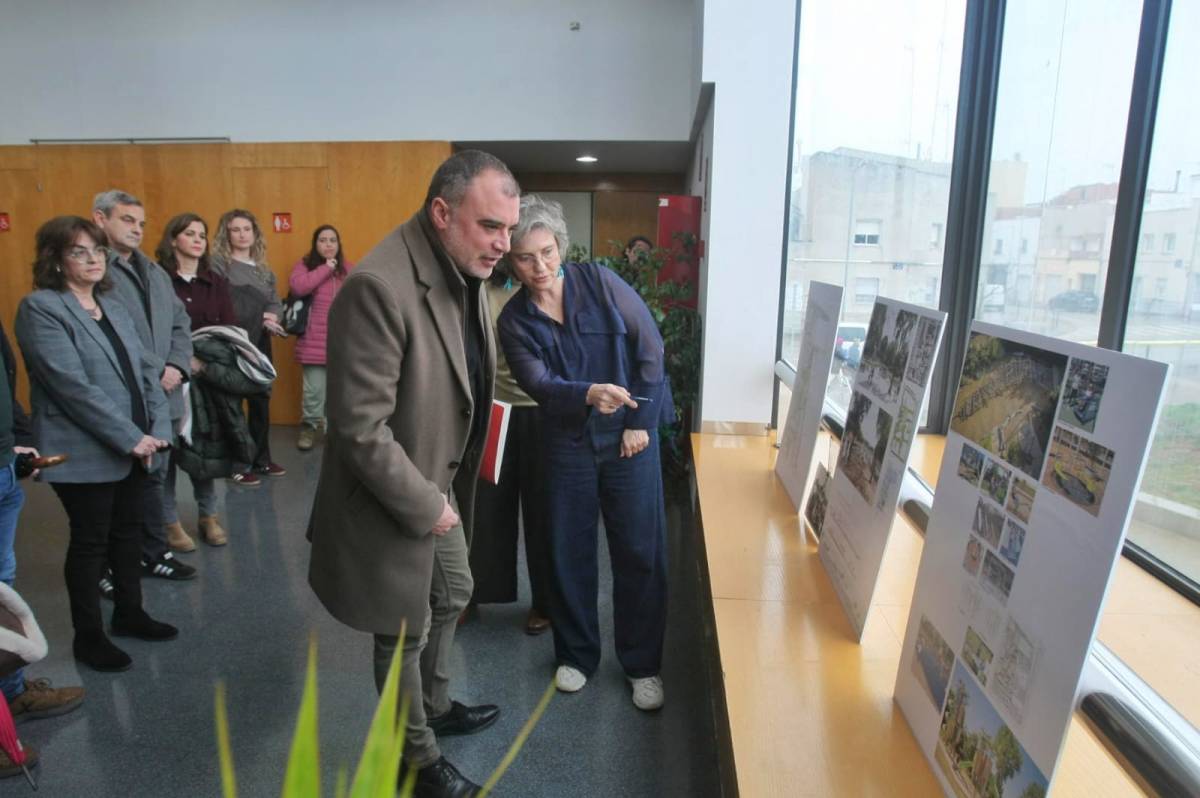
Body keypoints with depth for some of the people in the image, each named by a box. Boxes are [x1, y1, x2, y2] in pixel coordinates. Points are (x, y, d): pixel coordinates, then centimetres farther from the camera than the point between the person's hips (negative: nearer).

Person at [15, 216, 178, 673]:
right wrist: (131, 437, -21)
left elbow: (145, 368, 8)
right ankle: (87, 636, 23)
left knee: (129, 531, 16)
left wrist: (158, 428, -5)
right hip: (85, 453, -7)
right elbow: (73, 386, -20)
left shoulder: (113, 304, 12)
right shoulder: (40, 308, -11)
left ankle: (129, 613, 34)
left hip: (135, 446, 7)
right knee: (90, 541, 6)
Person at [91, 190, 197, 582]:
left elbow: (180, 324, 12)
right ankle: (106, 566, 21)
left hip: (160, 398, 7)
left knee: (153, 478, 18)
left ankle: (154, 553, 32)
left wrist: (177, 366, -4)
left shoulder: (155, 272, 17)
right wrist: (156, 371, -17)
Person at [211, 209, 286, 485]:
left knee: (261, 401, 12)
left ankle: (261, 459, 24)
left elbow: (276, 302, 10)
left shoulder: (263, 268, 16)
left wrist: (270, 318, -11)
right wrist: (260, 317, -15)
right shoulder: (218, 263, -4)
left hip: (260, 344, 7)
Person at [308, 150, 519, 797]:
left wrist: (445, 491, 6)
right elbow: (360, 428, -29)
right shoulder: (379, 286, -29)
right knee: (406, 634, 12)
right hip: (395, 501, -8)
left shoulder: (466, 271, -1)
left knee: (452, 596, 26)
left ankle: (436, 707, 53)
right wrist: (427, 506, -19)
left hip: (439, 484, 9)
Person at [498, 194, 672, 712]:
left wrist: (640, 422, -7)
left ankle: (643, 664, 23)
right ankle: (576, 654, 33)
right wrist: (589, 393, -36)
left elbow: (651, 348, -5)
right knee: (570, 552, 11)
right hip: (568, 442, 2)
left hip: (630, 436, -1)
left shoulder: (599, 282, -6)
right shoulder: (514, 320, -2)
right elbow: (538, 384, -15)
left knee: (640, 552, 3)